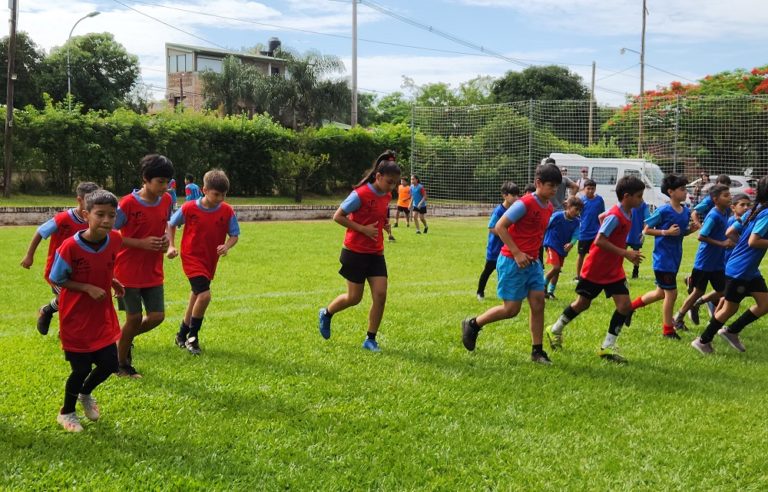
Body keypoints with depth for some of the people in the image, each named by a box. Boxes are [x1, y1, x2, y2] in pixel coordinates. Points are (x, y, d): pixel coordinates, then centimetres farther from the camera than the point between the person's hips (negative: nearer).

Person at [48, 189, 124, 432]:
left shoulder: (115, 240, -10)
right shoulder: (70, 247, -24)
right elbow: (57, 280, -13)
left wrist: (111, 282, -5)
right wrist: (88, 288, -22)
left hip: (103, 316, 5)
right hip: (76, 319, -5)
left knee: (109, 364, 8)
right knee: (81, 369, 3)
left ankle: (85, 394, 41)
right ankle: (66, 412, 31)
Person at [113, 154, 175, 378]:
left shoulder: (166, 200, 0)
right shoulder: (128, 204, -18)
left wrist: (165, 238, -4)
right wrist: (141, 243, -21)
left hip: (153, 271, 6)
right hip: (129, 271, -6)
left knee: (157, 316, 2)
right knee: (134, 318, 0)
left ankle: (125, 338, 31)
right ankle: (121, 364, 21)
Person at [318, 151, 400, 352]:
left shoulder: (386, 196, 4)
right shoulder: (361, 194, -18)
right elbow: (338, 217, -16)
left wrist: (384, 225, 0)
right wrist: (363, 229, -21)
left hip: (376, 253, 6)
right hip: (355, 252, -6)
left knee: (380, 294, -5)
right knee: (354, 298, 1)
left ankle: (371, 339, 6)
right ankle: (326, 314, 31)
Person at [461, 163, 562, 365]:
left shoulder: (549, 208, 8)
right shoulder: (525, 204, -17)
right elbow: (500, 226, -18)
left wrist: (534, 256, 16)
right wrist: (517, 253, -21)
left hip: (532, 262, 8)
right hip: (512, 262, -8)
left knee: (538, 303, 0)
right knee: (512, 309, -3)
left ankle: (537, 351, 8)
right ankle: (472, 325, 17)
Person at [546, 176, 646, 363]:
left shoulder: (627, 213, 2)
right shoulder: (615, 216, -24)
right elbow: (600, 241, -30)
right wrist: (625, 253, -32)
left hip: (614, 269, 8)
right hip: (596, 268, -8)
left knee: (625, 305, -5)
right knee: (583, 303, 8)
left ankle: (608, 347, 2)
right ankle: (555, 330, 31)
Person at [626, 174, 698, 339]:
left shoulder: (686, 211, 4)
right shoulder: (663, 211, -16)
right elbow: (646, 230, -11)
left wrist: (690, 230, -4)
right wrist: (666, 232, -22)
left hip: (675, 258, 8)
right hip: (663, 259, -8)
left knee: (661, 293, 18)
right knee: (671, 293, -2)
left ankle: (631, 307, 37)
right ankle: (668, 330, 13)